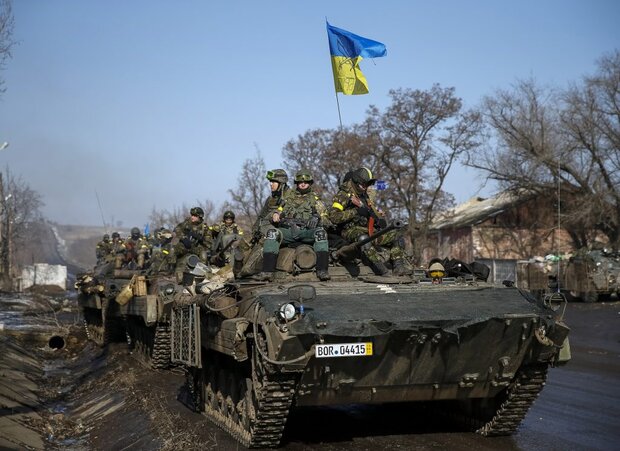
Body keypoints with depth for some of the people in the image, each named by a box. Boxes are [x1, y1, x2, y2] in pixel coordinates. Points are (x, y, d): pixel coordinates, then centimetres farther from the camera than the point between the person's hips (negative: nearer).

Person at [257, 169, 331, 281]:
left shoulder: (315, 199, 21)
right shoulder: (288, 197, 27)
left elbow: (325, 219, 12)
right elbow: (279, 210, 27)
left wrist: (317, 219, -11)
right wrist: (275, 215, 2)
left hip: (307, 232, -1)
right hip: (288, 230, 1)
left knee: (320, 232, -33)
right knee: (272, 233, -29)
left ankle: (322, 270, -40)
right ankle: (267, 271, -37)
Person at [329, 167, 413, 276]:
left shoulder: (367, 197, 23)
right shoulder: (343, 195, -1)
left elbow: (378, 213, 26)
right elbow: (333, 217, -14)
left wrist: (381, 220, 1)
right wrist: (356, 211, -17)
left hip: (370, 230, 7)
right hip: (351, 231, -7)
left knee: (397, 236, -7)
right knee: (363, 238, -42)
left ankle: (400, 267, -22)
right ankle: (382, 269, -47)